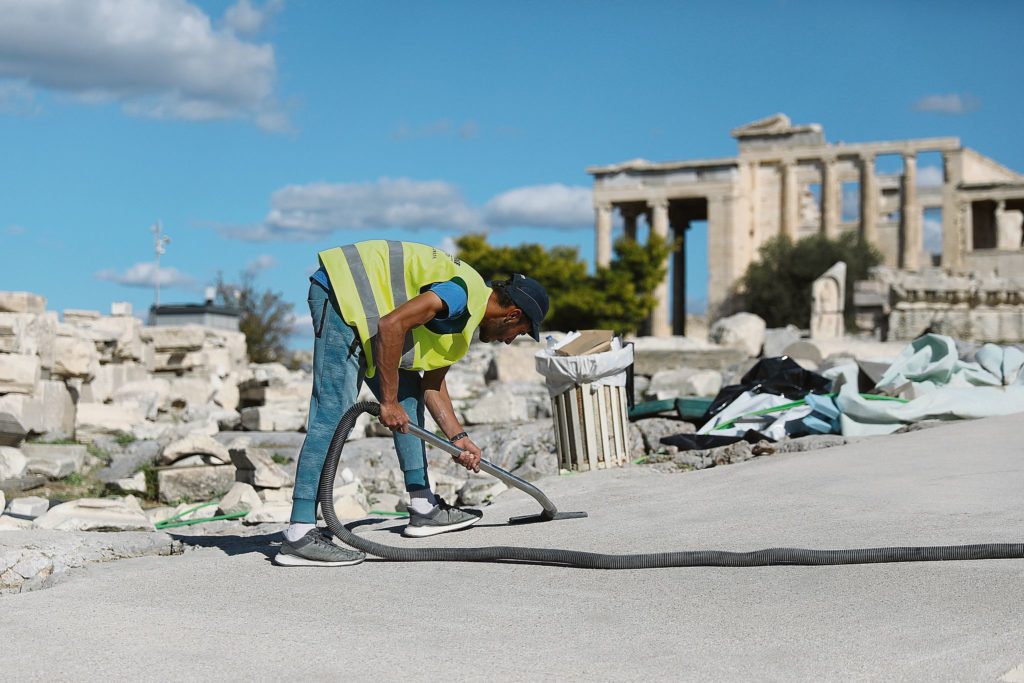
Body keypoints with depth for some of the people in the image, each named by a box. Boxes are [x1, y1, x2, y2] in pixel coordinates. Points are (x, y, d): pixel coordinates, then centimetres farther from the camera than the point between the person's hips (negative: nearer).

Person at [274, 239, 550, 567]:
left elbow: (432, 380, 19)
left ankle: (423, 507, 19)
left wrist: (458, 437, 13)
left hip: (360, 304, 11)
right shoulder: (465, 293, -17)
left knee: (409, 397, 14)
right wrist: (388, 402, -20)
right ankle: (299, 534, -21)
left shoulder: (465, 315, 15)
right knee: (333, 414, -17)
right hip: (339, 292, -11)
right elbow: (391, 325, -27)